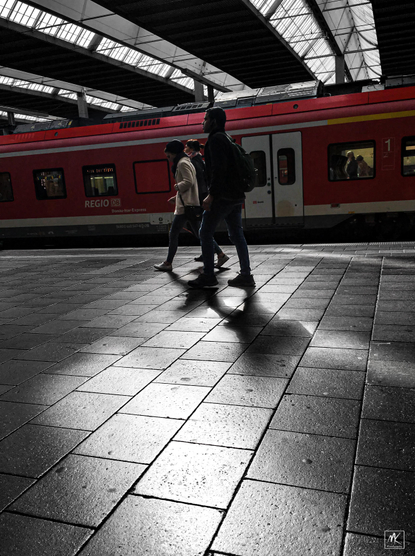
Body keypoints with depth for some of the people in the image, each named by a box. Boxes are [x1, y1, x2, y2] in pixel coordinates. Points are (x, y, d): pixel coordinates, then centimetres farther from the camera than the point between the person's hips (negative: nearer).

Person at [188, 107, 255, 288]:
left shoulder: (216, 139, -8)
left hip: (222, 196, -10)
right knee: (236, 234, 10)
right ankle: (246, 275, 10)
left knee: (205, 233, -2)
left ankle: (208, 275, 1)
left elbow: (219, 168, -20)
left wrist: (211, 195, -23)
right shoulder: (226, 138, 22)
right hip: (236, 195, 10)